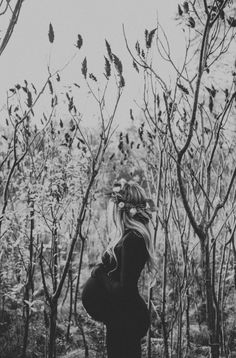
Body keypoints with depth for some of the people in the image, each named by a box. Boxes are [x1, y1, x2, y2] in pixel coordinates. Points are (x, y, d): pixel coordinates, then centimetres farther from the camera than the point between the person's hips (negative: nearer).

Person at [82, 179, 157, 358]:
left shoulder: (132, 239, -23)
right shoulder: (136, 235, 7)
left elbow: (123, 290, -24)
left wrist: (100, 273, -11)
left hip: (125, 321, -9)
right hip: (124, 316, 9)